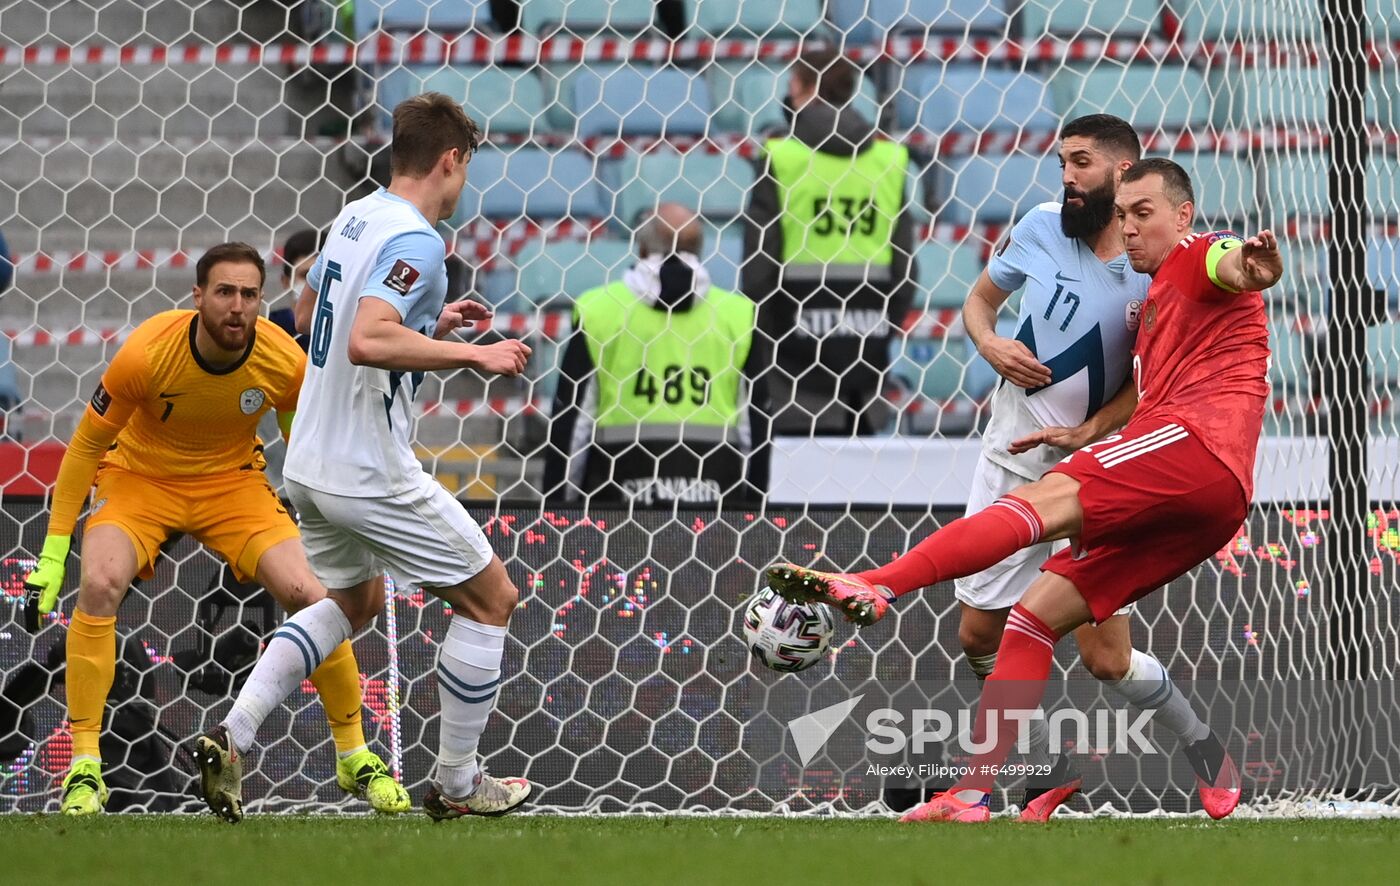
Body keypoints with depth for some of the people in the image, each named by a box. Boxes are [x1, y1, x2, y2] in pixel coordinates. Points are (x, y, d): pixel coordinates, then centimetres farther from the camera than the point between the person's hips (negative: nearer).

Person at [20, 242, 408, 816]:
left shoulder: (285, 363, -20)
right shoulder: (146, 354, -27)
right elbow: (86, 446, -15)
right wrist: (52, 554, -16)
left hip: (234, 483, 2)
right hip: (139, 476, -2)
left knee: (310, 594, -17)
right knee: (100, 584, -30)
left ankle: (355, 758, 4)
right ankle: (83, 766, -20)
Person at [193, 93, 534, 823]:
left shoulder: (354, 218, 8)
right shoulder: (415, 241, -19)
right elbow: (368, 342, -33)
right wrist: (473, 355, -24)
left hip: (310, 464, 9)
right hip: (371, 474, -9)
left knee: (354, 599, 29)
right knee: (490, 599, 7)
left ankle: (230, 737, 14)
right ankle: (455, 786, 14)